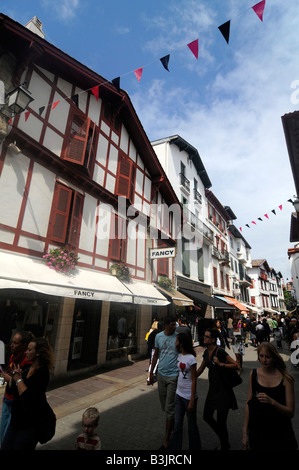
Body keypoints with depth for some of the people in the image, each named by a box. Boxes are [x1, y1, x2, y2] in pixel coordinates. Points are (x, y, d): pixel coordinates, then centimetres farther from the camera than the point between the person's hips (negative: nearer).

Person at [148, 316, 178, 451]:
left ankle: (166, 439, 19)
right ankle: (173, 424, 44)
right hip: (161, 374, 5)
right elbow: (156, 355, 9)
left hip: (173, 376, -4)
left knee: (169, 409, 2)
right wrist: (151, 373, 11)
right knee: (164, 407, 19)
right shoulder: (159, 336, -2)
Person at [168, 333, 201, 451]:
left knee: (192, 425, 15)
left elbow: (194, 380, -17)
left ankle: (195, 447, 35)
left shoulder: (191, 358, -21)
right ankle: (174, 447, 28)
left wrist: (192, 401, -14)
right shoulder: (179, 356, 0)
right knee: (177, 424, 14)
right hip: (179, 395, 6)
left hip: (189, 397, -6)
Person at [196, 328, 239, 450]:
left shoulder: (220, 351, -21)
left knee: (221, 421, 3)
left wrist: (220, 364, -28)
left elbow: (236, 365, -20)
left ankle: (225, 446, 31)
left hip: (223, 389, -8)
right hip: (212, 389, 8)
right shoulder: (206, 352, 2)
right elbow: (201, 369, 13)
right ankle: (224, 440, 38)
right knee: (207, 416, 14)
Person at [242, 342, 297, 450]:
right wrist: (245, 433, 0)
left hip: (281, 433, -1)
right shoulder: (253, 374, -7)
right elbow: (249, 404, -2)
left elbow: (290, 412, -13)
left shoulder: (285, 378, -13)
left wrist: (271, 402, -32)